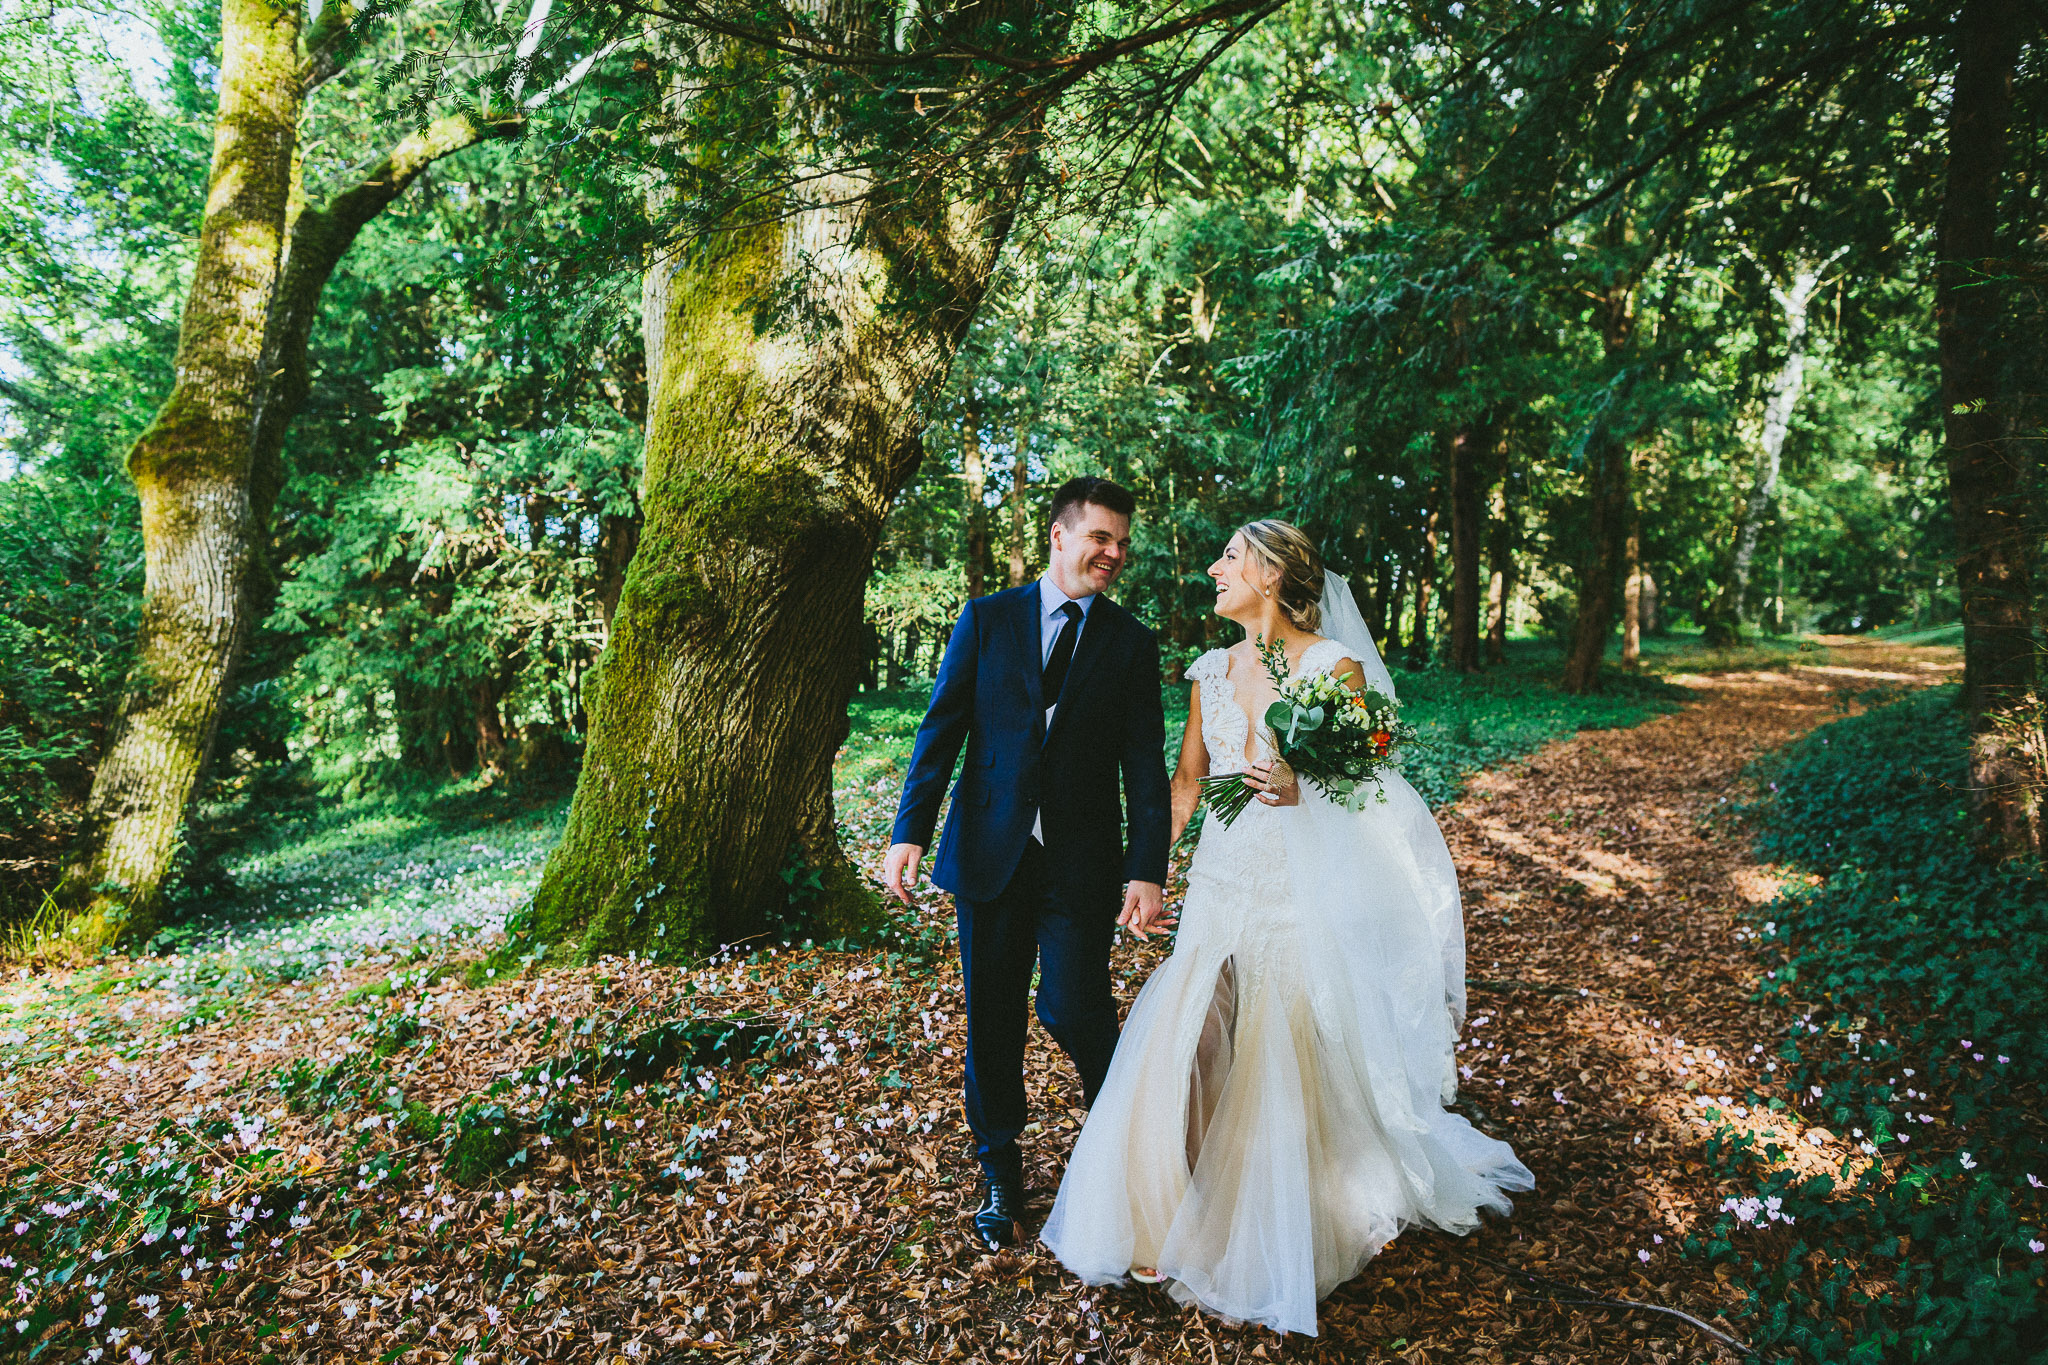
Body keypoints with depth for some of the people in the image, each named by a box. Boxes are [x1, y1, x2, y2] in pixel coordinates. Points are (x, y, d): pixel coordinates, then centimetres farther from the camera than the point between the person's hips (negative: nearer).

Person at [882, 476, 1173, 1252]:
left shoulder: (1131, 643, 4)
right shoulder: (986, 620, 4)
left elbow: (1146, 768, 0)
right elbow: (940, 730, 1)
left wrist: (1147, 872, -10)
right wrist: (909, 833, -7)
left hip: (1082, 865, -1)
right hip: (989, 853, 1)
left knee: (1071, 1011, -7)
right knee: (992, 1021, 10)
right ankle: (1000, 1174, 32)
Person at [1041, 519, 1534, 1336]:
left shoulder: (1336, 665, -8)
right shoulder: (1211, 670, 8)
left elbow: (1367, 784, -7)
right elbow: (1186, 781, 13)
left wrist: (1304, 790, -26)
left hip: (1301, 891, -5)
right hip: (1221, 884, 5)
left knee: (1293, 1064, 3)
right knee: (1188, 1049, 2)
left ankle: (1316, 1223, 29)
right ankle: (1183, 1226, 22)